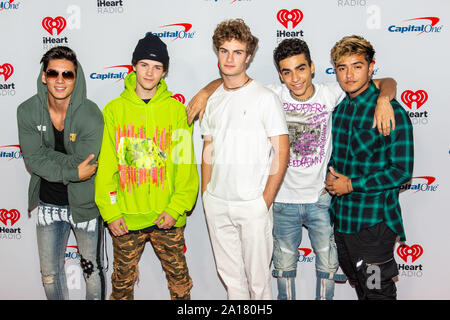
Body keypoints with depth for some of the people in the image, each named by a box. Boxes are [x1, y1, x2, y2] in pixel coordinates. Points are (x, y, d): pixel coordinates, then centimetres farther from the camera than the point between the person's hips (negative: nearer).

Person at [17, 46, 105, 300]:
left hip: (84, 204, -3)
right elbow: (32, 160, -13)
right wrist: (72, 172, -21)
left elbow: (85, 165, -21)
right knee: (50, 274, 18)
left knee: (93, 271, 14)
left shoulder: (90, 114, -18)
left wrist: (45, 154, -16)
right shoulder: (28, 111, -7)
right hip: (48, 203, 3)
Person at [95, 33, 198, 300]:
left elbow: (186, 164, -2)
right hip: (125, 218, 0)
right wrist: (110, 211, -6)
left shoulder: (177, 110, -1)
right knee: (123, 279, 16)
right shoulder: (114, 110, 0)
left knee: (179, 277, 15)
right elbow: (105, 166, -1)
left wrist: (176, 208, -8)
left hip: (168, 218, 0)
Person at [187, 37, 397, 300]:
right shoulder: (274, 96, -8)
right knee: (284, 265, 17)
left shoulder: (330, 94, -8)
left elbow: (386, 82, -5)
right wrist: (206, 91, -16)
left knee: (328, 264, 13)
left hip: (321, 199, 0)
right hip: (284, 199, 0)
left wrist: (383, 99, -26)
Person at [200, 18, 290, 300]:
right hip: (216, 204, 5)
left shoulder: (265, 98, -8)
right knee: (229, 274, 17)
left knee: (258, 277, 7)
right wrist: (205, 194, 9)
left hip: (252, 205, -5)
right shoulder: (212, 99, 9)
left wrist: (266, 201, -12)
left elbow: (282, 153, -9)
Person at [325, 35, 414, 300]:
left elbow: (402, 171, -16)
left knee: (377, 290, 8)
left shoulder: (392, 112, -15)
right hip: (341, 216, 6)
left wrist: (352, 184, -17)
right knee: (358, 283, 23)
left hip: (374, 221, -6)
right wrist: (331, 174, -3)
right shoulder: (338, 107, 5)